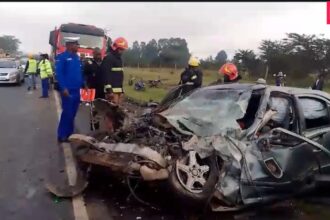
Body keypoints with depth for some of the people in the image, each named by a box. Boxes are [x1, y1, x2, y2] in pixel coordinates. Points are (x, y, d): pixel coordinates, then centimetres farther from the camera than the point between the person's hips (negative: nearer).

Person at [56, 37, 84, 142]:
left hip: (77, 90, 8)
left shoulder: (77, 57, 15)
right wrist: (63, 88, -22)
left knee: (72, 113, 13)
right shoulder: (62, 57, -9)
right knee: (67, 113, -6)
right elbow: (59, 73, -15)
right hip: (68, 91, -8)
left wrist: (83, 84, 12)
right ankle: (62, 135, 3)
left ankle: (69, 134, 23)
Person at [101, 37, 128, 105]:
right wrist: (109, 90, -23)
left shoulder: (119, 58, 20)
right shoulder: (108, 58, -10)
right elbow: (106, 74, -18)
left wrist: (122, 90, 21)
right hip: (112, 90, -9)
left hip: (119, 89, 9)